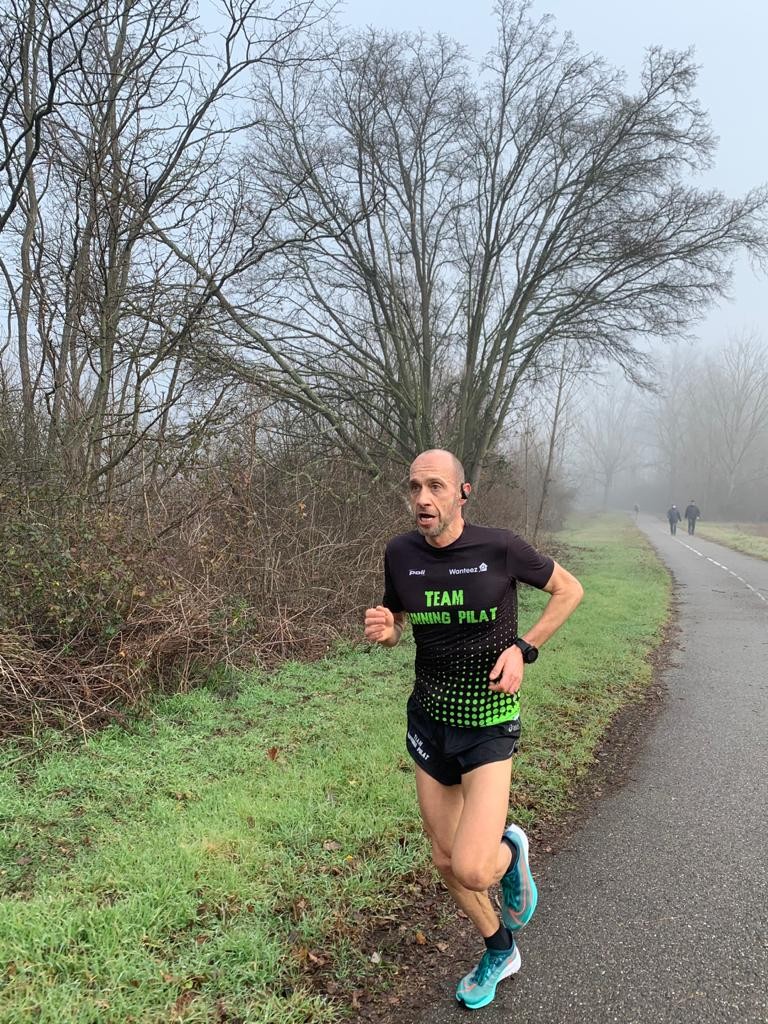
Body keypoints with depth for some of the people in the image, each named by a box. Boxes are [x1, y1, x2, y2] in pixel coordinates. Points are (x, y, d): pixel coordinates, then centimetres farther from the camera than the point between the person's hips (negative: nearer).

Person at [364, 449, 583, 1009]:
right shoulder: (400, 553, -6)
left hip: (488, 722, -4)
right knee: (446, 860, 16)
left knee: (472, 870, -17)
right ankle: (500, 951, 44)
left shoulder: (500, 547, -17)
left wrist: (523, 648, -12)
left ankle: (509, 850, 21)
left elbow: (570, 589, -1)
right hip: (429, 717, 4)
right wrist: (383, 629, -15)